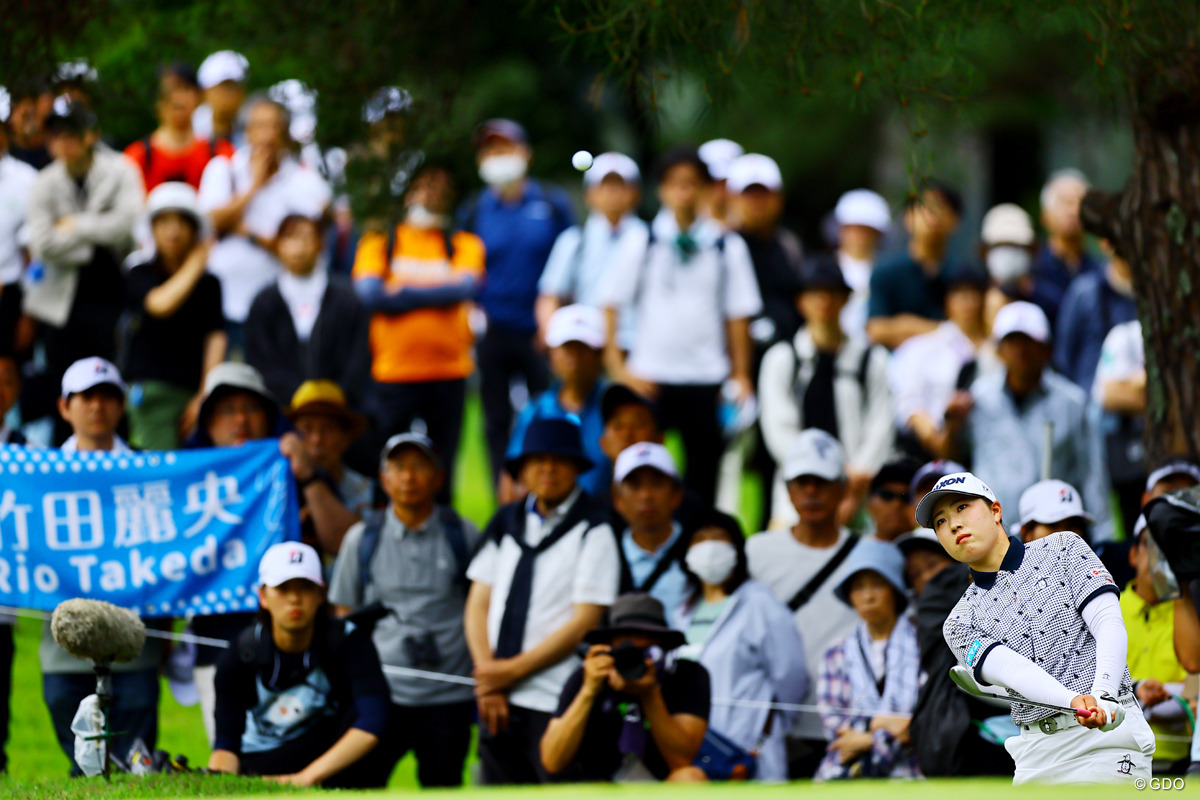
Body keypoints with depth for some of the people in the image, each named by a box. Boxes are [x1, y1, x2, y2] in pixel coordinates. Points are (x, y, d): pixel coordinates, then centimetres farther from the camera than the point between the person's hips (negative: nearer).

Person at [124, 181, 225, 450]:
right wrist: (196, 263, -3)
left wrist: (205, 397, -3)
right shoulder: (140, 275, 7)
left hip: (194, 390, 2)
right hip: (152, 388, -2)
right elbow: (161, 304, -14)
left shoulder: (209, 284, 11)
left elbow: (215, 340, 6)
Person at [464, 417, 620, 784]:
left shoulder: (593, 531, -3)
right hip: (499, 701, 5)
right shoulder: (506, 523, 14)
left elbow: (585, 622, -8)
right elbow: (479, 605, 12)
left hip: (556, 700, -5)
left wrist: (514, 670, -8)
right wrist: (488, 674, -3)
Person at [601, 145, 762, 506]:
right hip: (649, 378, -1)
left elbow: (738, 316, 5)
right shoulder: (641, 244, 2)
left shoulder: (727, 248, 5)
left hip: (706, 380, 1)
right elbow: (611, 308, 4)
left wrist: (740, 377, 0)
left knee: (703, 472, 2)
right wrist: (618, 368, -3)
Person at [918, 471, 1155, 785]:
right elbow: (1012, 669, -7)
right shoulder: (960, 624, 12)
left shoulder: (1063, 549, 9)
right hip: (1037, 755, 3)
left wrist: (1104, 695, -22)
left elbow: (1109, 624, -3)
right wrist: (1073, 701, -28)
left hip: (1108, 731, -3)